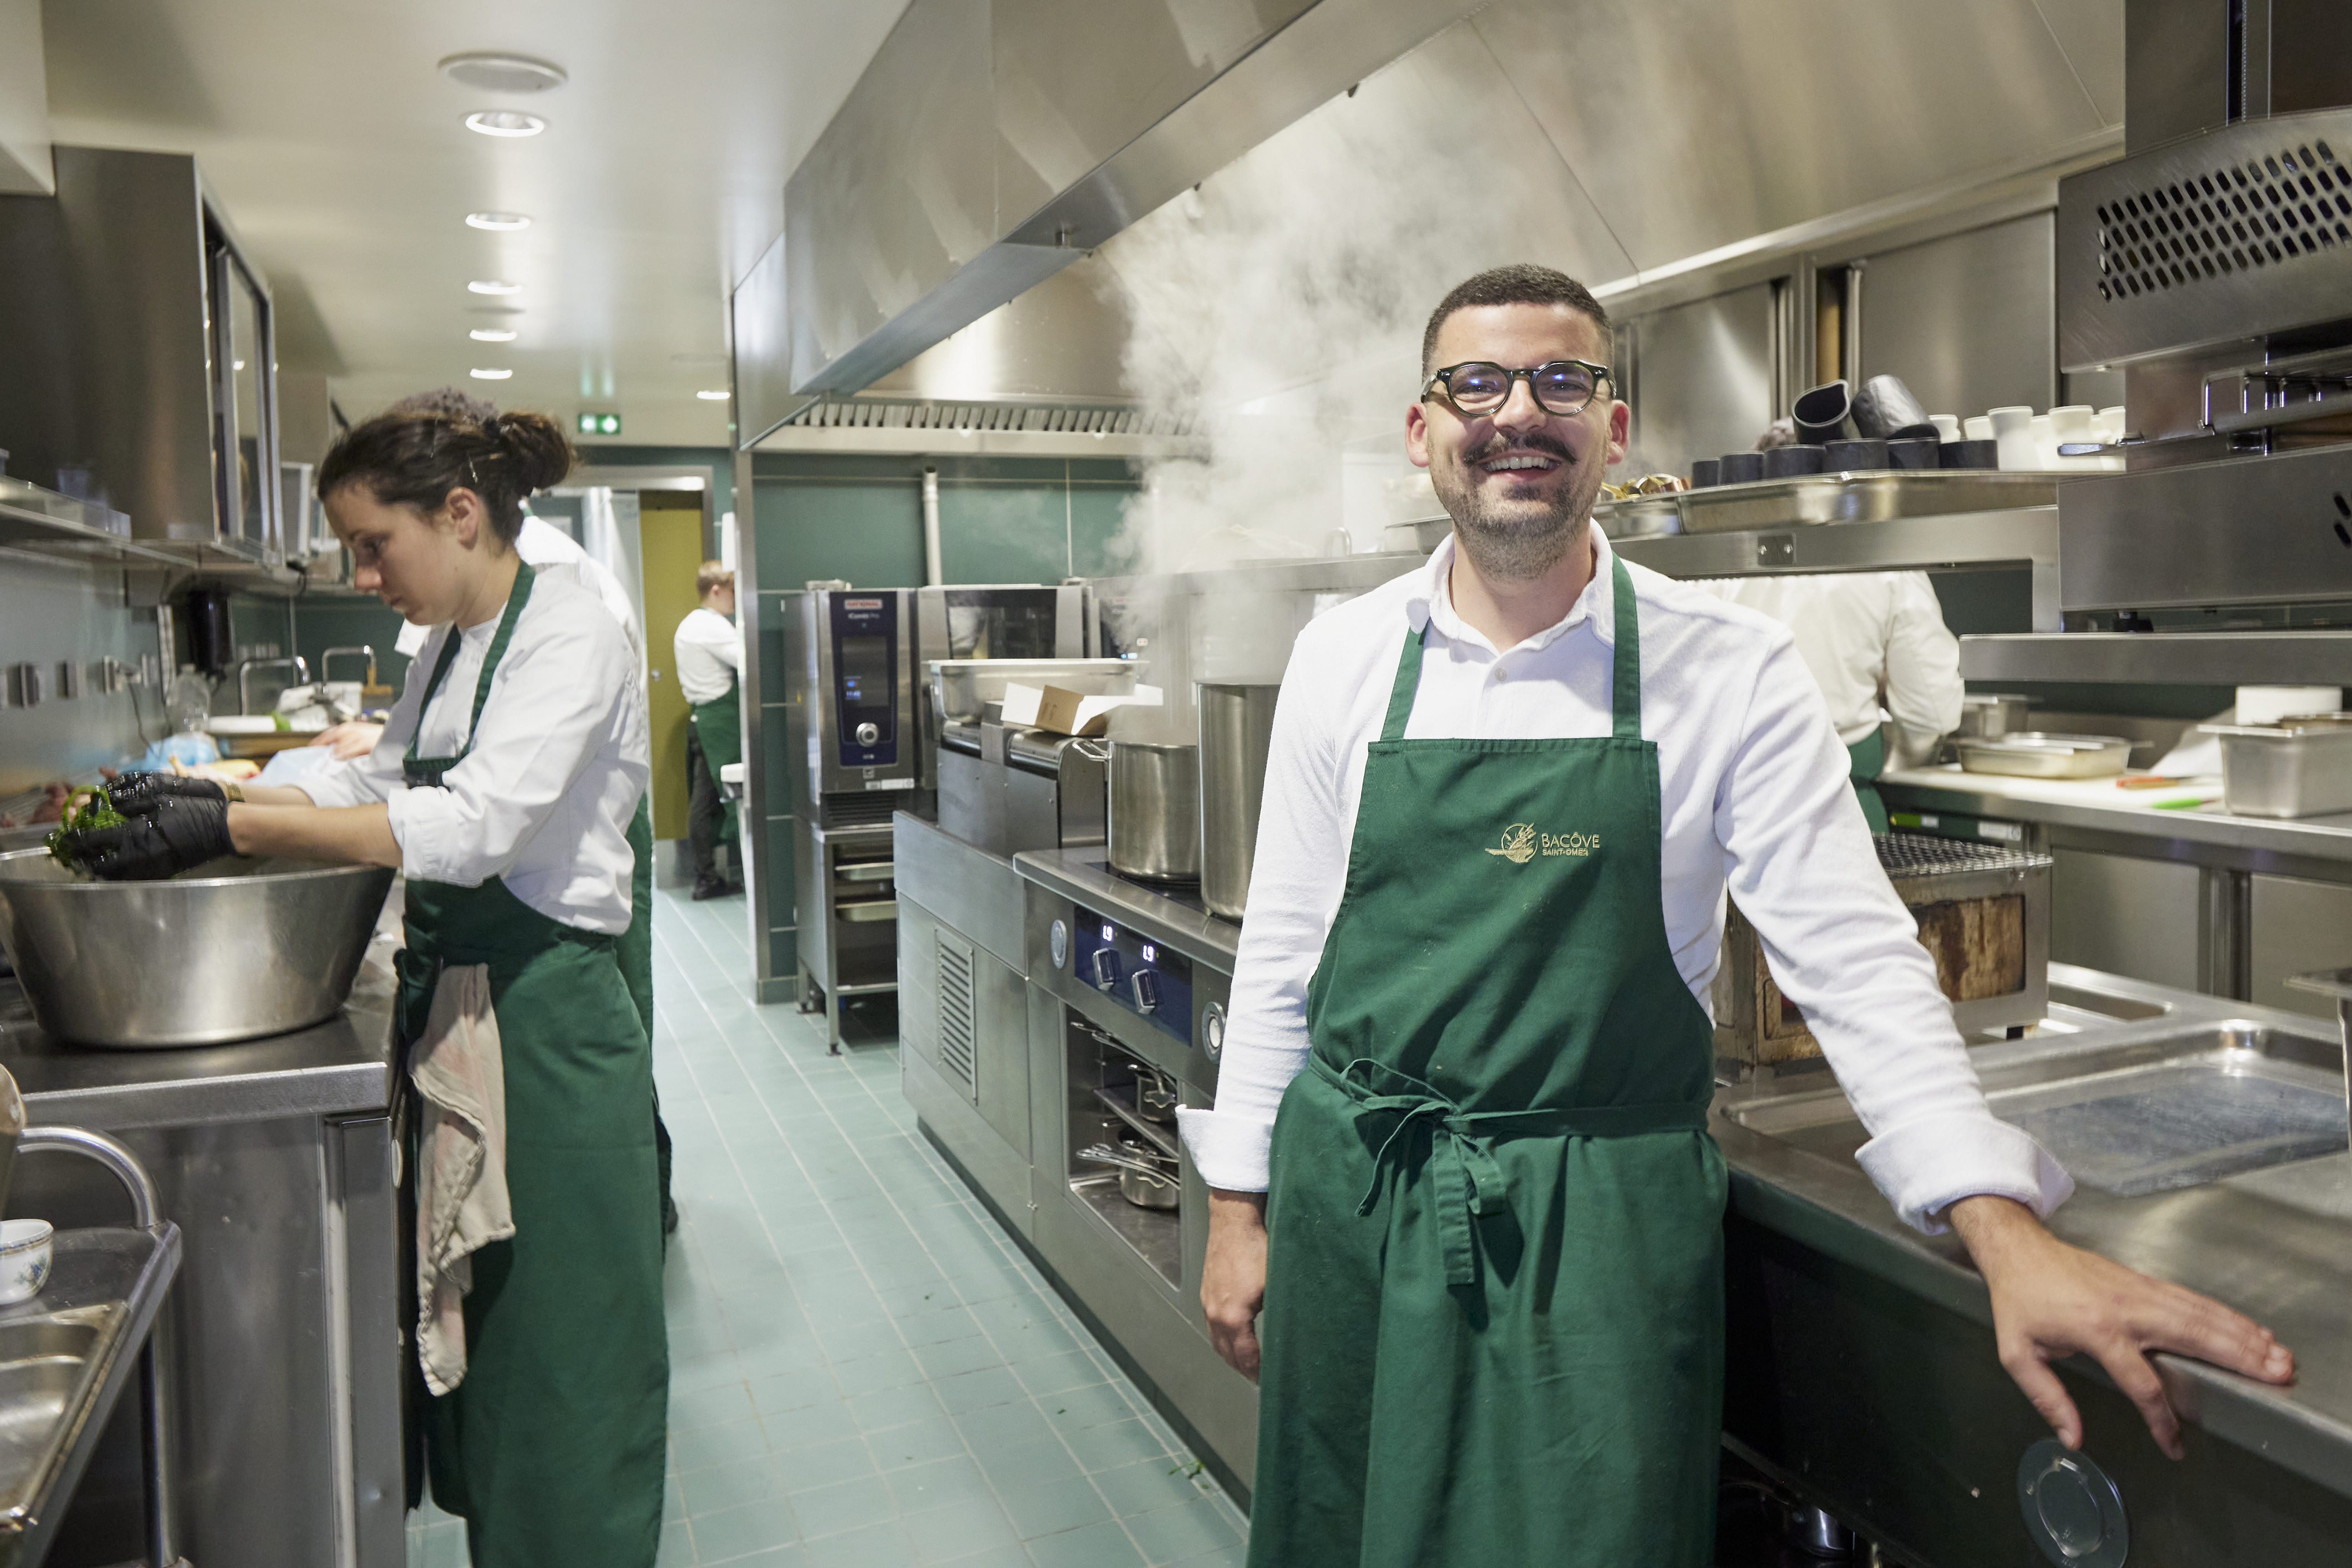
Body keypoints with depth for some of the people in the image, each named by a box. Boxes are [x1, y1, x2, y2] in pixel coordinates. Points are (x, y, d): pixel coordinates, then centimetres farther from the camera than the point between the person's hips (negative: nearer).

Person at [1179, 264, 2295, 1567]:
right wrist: (1240, 1205, 6)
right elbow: (1284, 943, 5)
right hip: (1348, 1199, 3)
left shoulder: (1732, 671, -5)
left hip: (1600, 1226, -2)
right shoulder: (1342, 656, 1)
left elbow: (1854, 959, -6)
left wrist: (2007, 1232, -18)